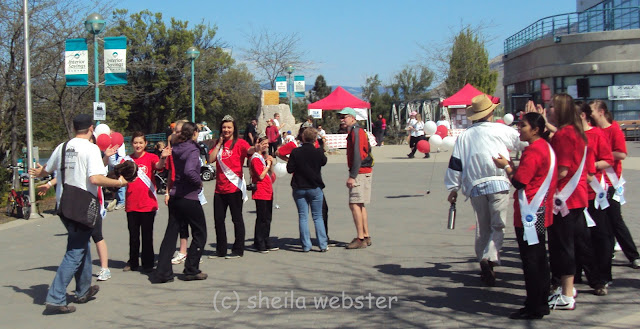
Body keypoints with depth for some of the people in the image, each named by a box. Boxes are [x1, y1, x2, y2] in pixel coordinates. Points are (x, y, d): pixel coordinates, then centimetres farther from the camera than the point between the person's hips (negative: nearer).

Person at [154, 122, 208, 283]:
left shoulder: (176, 148, 5)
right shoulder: (192, 150, -15)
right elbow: (189, 171, -29)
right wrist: (199, 182, -13)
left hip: (174, 196, 7)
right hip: (189, 198, -7)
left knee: (171, 234, 10)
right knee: (199, 233, 10)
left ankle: (162, 272, 6)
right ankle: (191, 270, 12)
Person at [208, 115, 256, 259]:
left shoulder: (239, 143, -5)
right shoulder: (218, 144, 12)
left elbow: (249, 150, -26)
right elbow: (211, 159, 1)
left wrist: (256, 148, -48)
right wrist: (219, 143, -2)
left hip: (234, 187, -6)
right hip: (220, 188, 6)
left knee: (237, 219, 1)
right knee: (218, 219, 11)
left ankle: (238, 249, 9)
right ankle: (221, 250, 22)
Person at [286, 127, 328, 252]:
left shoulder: (295, 152, -10)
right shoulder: (318, 152, -9)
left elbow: (289, 169, -6)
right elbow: (324, 161, 11)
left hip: (299, 189, 0)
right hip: (315, 188, 0)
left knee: (303, 217, 6)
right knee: (318, 216, 8)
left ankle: (306, 245, 3)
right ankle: (323, 245, 5)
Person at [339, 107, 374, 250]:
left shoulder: (357, 132, -13)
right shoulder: (354, 132, 18)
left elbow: (358, 156, -20)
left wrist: (352, 176, -21)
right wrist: (352, 175, 18)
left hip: (361, 173, -10)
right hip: (363, 172, 10)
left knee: (354, 204, -12)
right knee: (360, 205, 13)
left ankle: (360, 239, -12)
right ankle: (366, 237, 19)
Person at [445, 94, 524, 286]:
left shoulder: (464, 136, 9)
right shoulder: (500, 130, 0)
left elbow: (455, 164, 9)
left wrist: (453, 188, 17)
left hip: (475, 187, 4)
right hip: (498, 184, -3)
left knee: (482, 227, 15)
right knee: (498, 225, -1)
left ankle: (484, 265, 18)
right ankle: (489, 257, -23)